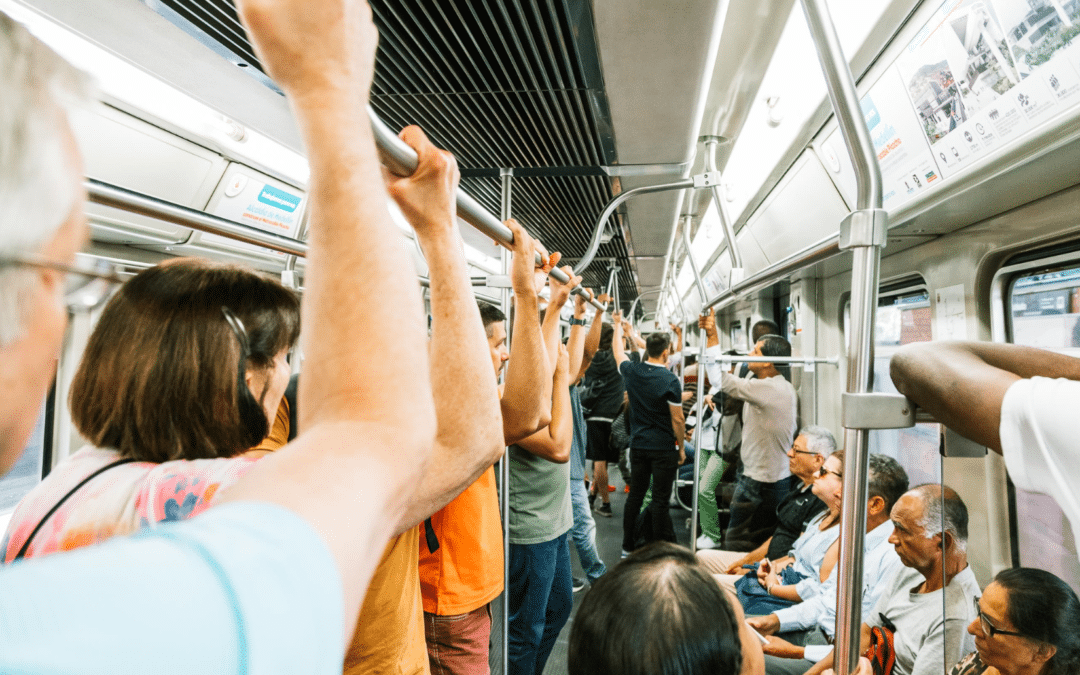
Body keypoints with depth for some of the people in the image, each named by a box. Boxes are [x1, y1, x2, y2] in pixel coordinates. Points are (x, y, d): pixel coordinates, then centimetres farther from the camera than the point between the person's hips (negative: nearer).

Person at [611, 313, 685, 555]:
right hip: (664, 447, -5)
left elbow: (618, 351, 20)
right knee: (660, 499, 2)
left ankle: (628, 547, 22)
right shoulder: (670, 380, -15)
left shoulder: (632, 371, -2)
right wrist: (682, 447, 2)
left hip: (638, 445, 5)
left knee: (635, 494, 14)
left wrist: (618, 325, 34)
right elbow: (677, 420, -11)